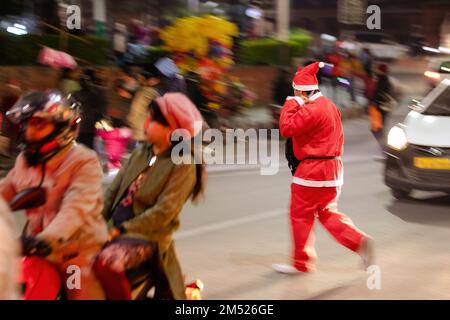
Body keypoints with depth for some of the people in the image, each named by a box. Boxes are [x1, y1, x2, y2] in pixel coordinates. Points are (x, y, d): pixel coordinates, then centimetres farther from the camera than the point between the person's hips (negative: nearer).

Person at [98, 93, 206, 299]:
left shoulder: (183, 165, -9)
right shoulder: (141, 153, 12)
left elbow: (164, 212, -16)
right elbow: (114, 190, 11)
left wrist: (122, 230, -17)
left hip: (146, 235, -8)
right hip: (116, 229, 8)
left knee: (107, 262, -34)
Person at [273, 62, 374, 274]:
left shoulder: (310, 110, -20)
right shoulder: (330, 106, 12)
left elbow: (286, 129, -23)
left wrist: (290, 105, -11)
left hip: (313, 169, -9)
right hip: (332, 167, 9)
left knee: (301, 216, 3)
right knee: (327, 213, 17)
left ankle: (301, 263, 12)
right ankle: (360, 242, 2)